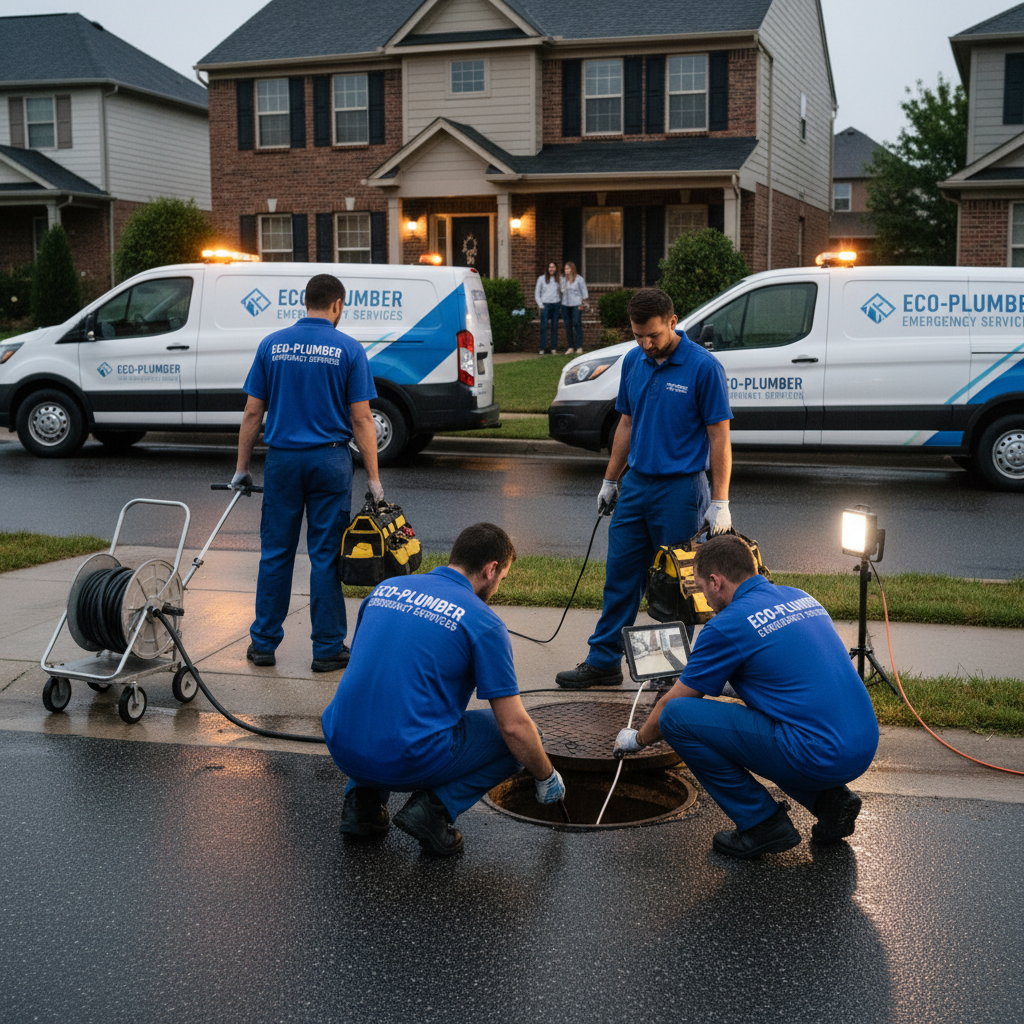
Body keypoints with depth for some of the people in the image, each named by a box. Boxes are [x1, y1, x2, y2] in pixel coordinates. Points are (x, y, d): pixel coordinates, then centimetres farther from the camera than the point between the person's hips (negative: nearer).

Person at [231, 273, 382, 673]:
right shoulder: (348, 349, -4)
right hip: (330, 460, -2)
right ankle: (327, 649, 7)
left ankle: (264, 643, 16)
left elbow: (253, 412, 3)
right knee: (326, 556, 3)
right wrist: (373, 477, -3)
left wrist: (242, 467, 10)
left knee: (275, 552, 10)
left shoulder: (272, 345, 3)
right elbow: (361, 419, -7)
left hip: (282, 459, 2)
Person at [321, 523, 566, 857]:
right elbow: (514, 726, -5)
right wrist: (547, 778, 14)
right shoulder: (483, 622, -5)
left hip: (342, 749, 6)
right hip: (410, 762, -6)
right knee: (515, 738, 16)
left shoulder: (385, 588, 12)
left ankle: (363, 797, 16)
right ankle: (435, 807, -2)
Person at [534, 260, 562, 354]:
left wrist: (560, 304, 4)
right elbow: (537, 293, 5)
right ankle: (543, 348, -3)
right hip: (545, 305, -2)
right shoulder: (541, 279, 4)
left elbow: (561, 292, 15)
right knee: (544, 326, -6)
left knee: (555, 326, 4)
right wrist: (540, 305, -4)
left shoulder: (558, 279, 9)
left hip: (556, 304, 2)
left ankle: (554, 348, 9)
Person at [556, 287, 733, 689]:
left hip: (680, 489, -6)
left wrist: (720, 502, -14)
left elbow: (719, 436, -11)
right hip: (636, 484, 6)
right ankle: (604, 660, 17)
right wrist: (609, 480, 16)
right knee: (620, 574, 9)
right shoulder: (633, 362, 6)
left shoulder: (703, 367, -12)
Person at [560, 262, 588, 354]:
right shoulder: (563, 279, 7)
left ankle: (579, 347, -1)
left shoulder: (579, 279, -4)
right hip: (565, 305, 4)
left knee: (577, 324, -6)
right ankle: (570, 347, 9)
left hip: (576, 304, -4)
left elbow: (584, 292, -1)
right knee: (568, 325, 4)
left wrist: (583, 304, -5)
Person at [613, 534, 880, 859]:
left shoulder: (728, 625, -7)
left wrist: (637, 739, 26)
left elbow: (670, 704, 5)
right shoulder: (801, 598, 15)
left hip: (819, 756, -9)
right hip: (864, 748, 9)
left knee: (677, 715, -5)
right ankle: (829, 798, 15)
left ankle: (763, 823, 1)